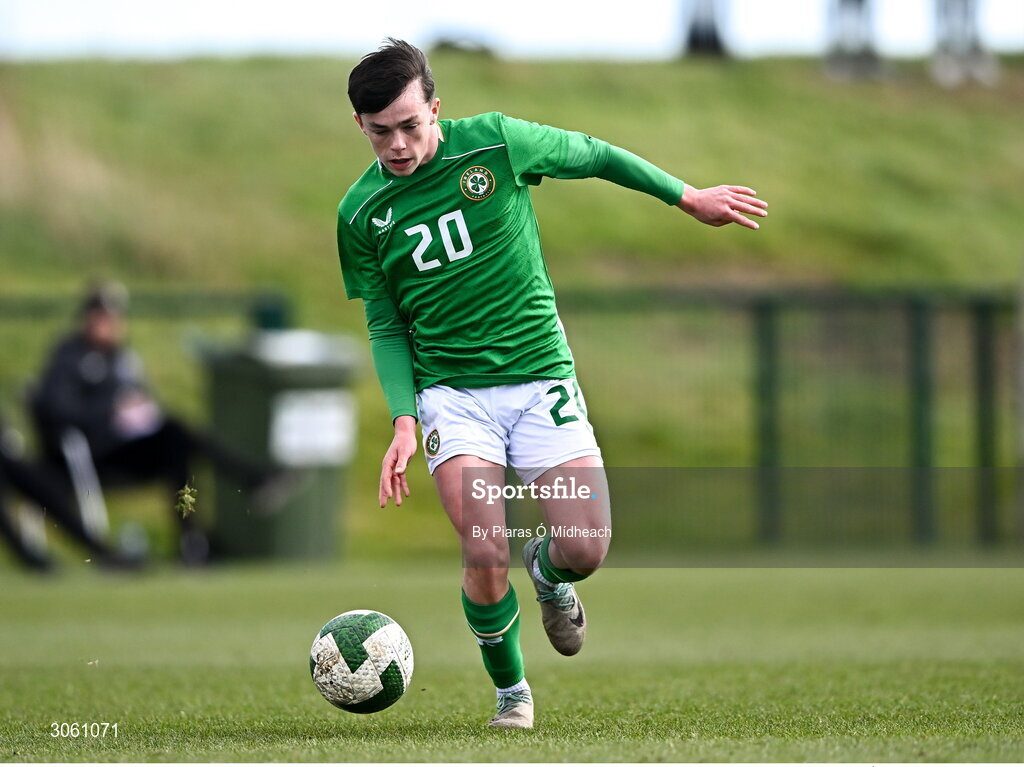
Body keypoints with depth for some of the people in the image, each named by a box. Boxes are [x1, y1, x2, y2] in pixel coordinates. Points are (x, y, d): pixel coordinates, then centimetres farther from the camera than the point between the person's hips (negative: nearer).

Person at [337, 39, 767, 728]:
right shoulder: (362, 212, -1)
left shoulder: (496, 142, -6)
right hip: (451, 391, 0)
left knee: (586, 549, -13)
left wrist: (689, 197, 17)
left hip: (541, 375, 0)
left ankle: (547, 572, 27)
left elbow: (594, 155, 10)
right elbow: (386, 327, 6)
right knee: (486, 557, -18)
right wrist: (404, 421, -8)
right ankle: (511, 691, 10)